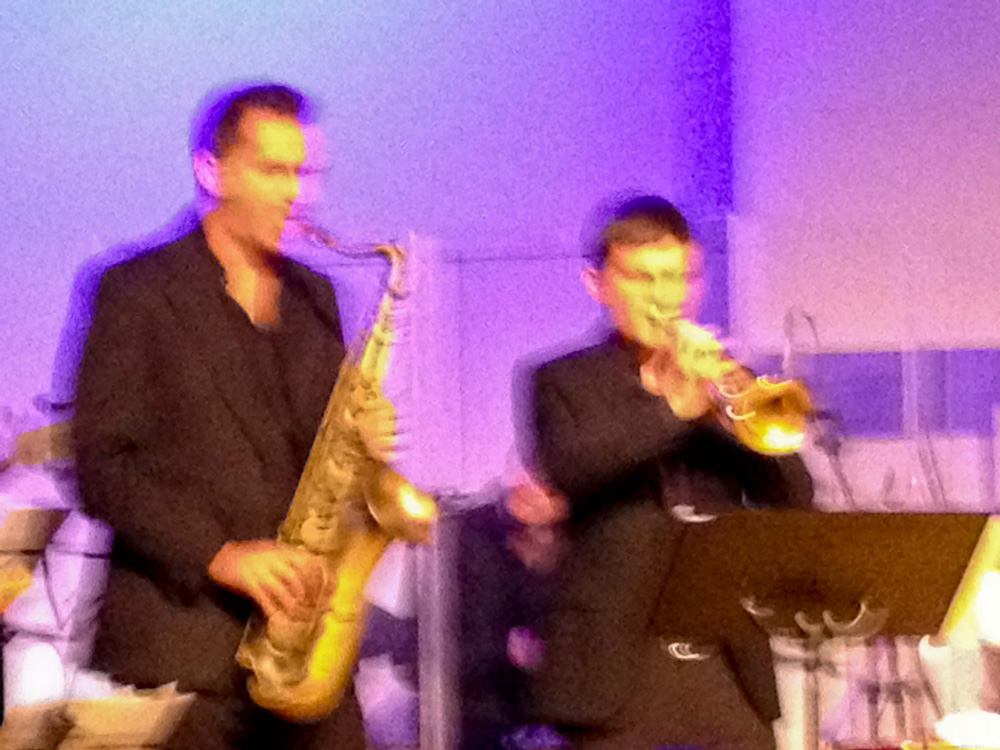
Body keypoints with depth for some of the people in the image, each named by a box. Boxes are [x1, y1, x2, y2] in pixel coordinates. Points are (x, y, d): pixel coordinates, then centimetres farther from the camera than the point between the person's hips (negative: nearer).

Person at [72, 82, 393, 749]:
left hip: (306, 635, 5)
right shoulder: (137, 292, -1)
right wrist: (219, 555, -18)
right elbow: (102, 466, -8)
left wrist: (365, 439, 0)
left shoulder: (313, 298, 18)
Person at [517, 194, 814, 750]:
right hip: (616, 663, -3)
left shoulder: (725, 382, 16)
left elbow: (795, 499, 6)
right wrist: (669, 405, -24)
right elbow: (563, 471, -14)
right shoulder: (563, 383, 6)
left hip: (727, 656, 3)